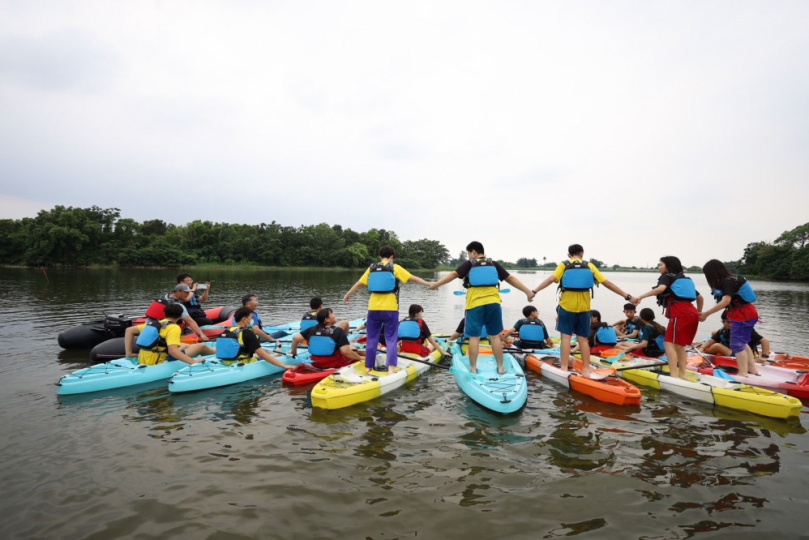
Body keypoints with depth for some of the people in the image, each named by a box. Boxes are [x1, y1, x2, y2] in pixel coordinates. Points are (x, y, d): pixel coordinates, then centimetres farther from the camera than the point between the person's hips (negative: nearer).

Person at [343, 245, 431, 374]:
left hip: (373, 309, 3)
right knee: (391, 339, 3)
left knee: (371, 339, 12)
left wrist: (347, 295, 28)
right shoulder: (395, 268, 0)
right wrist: (428, 284, 7)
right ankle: (391, 368, -7)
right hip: (390, 309, -3)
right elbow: (413, 278, -1)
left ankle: (368, 367, 18)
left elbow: (359, 284, 15)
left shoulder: (372, 268, 8)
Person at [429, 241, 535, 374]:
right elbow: (510, 278, 12)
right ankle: (500, 367, 16)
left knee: (474, 337, 4)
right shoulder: (494, 264, 13)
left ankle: (473, 368, 9)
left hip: (475, 304, -3)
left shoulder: (469, 264, 4)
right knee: (495, 336, 11)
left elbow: (454, 274, -8)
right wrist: (528, 291, 16)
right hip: (493, 303, 3)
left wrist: (436, 284, -7)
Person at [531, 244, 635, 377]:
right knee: (583, 338, 9)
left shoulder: (564, 265, 0)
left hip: (566, 306, -2)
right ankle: (586, 369, 12)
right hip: (583, 307, 2)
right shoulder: (589, 266, 5)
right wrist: (627, 296, 7)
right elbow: (607, 283, 3)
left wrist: (534, 291, -15)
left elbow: (551, 279, -14)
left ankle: (564, 368, 2)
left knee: (566, 336, 3)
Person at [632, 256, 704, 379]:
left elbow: (661, 288, -18)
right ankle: (682, 374, 14)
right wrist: (699, 312, 43)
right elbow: (699, 297, 32)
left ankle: (674, 376, -19)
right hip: (691, 313, 8)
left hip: (680, 313, -8)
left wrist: (641, 297, -23)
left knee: (669, 344, -10)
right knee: (679, 345, 15)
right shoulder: (685, 279, 29)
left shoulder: (666, 277, 6)